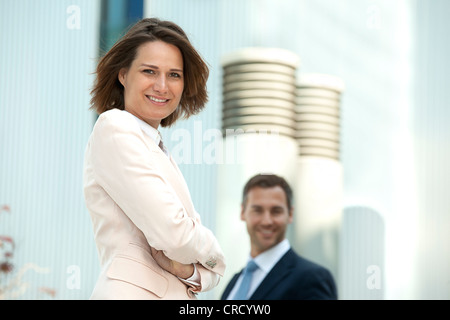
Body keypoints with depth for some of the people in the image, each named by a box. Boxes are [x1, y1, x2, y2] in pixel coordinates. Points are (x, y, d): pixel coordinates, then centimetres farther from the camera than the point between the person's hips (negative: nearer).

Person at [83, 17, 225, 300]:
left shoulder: (159, 151, 19)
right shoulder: (114, 129, -6)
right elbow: (173, 233, -16)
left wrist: (190, 271, -6)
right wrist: (211, 251, 3)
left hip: (176, 296, 8)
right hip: (131, 291, -8)